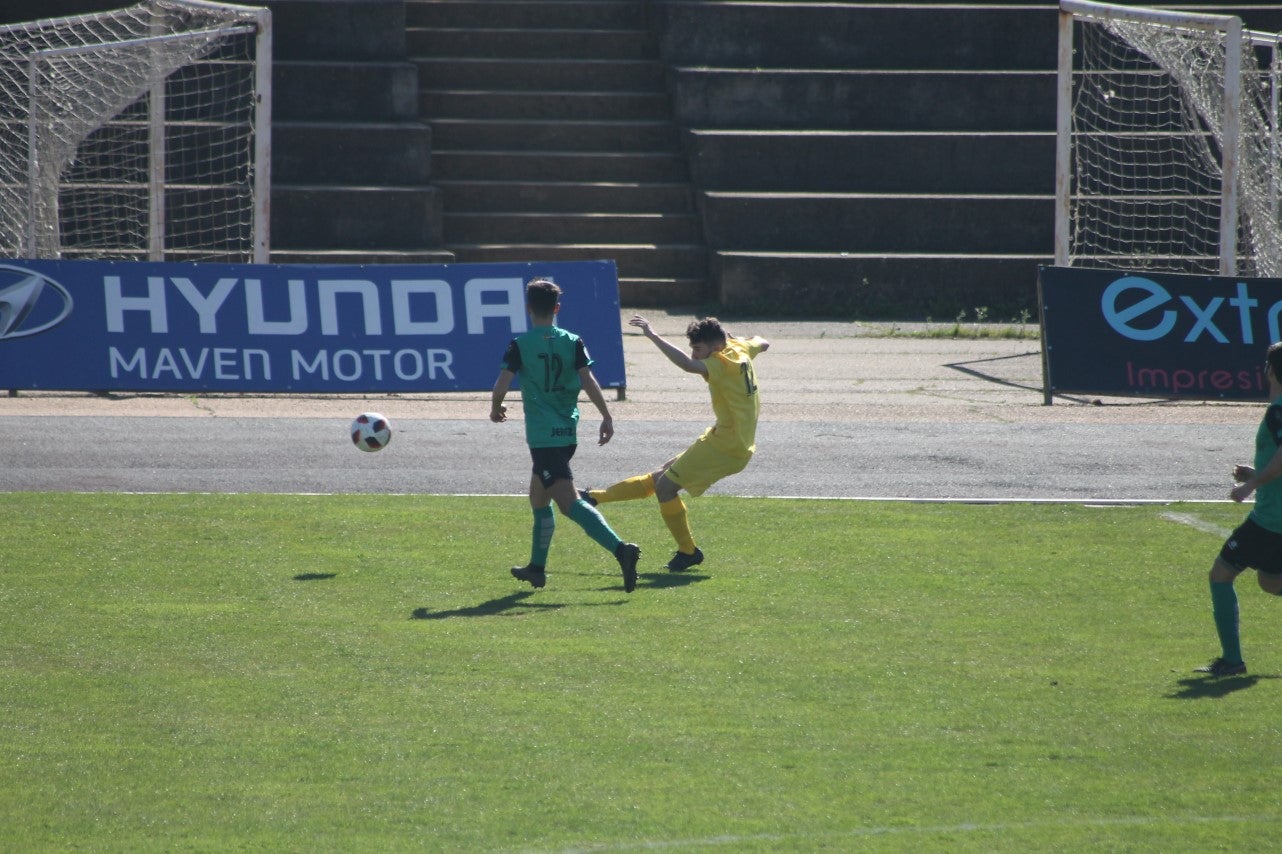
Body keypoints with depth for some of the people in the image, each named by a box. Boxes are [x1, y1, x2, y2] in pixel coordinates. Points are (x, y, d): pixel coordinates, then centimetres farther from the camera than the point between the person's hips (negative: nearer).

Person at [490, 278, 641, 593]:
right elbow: (588, 380, -5)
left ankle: (619, 548, -33)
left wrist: (496, 409, 11)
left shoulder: (520, 345, -5)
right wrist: (606, 416, -5)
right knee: (538, 497, 24)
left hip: (541, 435, -6)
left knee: (569, 502, -14)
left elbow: (502, 385, -9)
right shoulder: (573, 342, 5)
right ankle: (536, 567, 31)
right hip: (568, 432, 6)